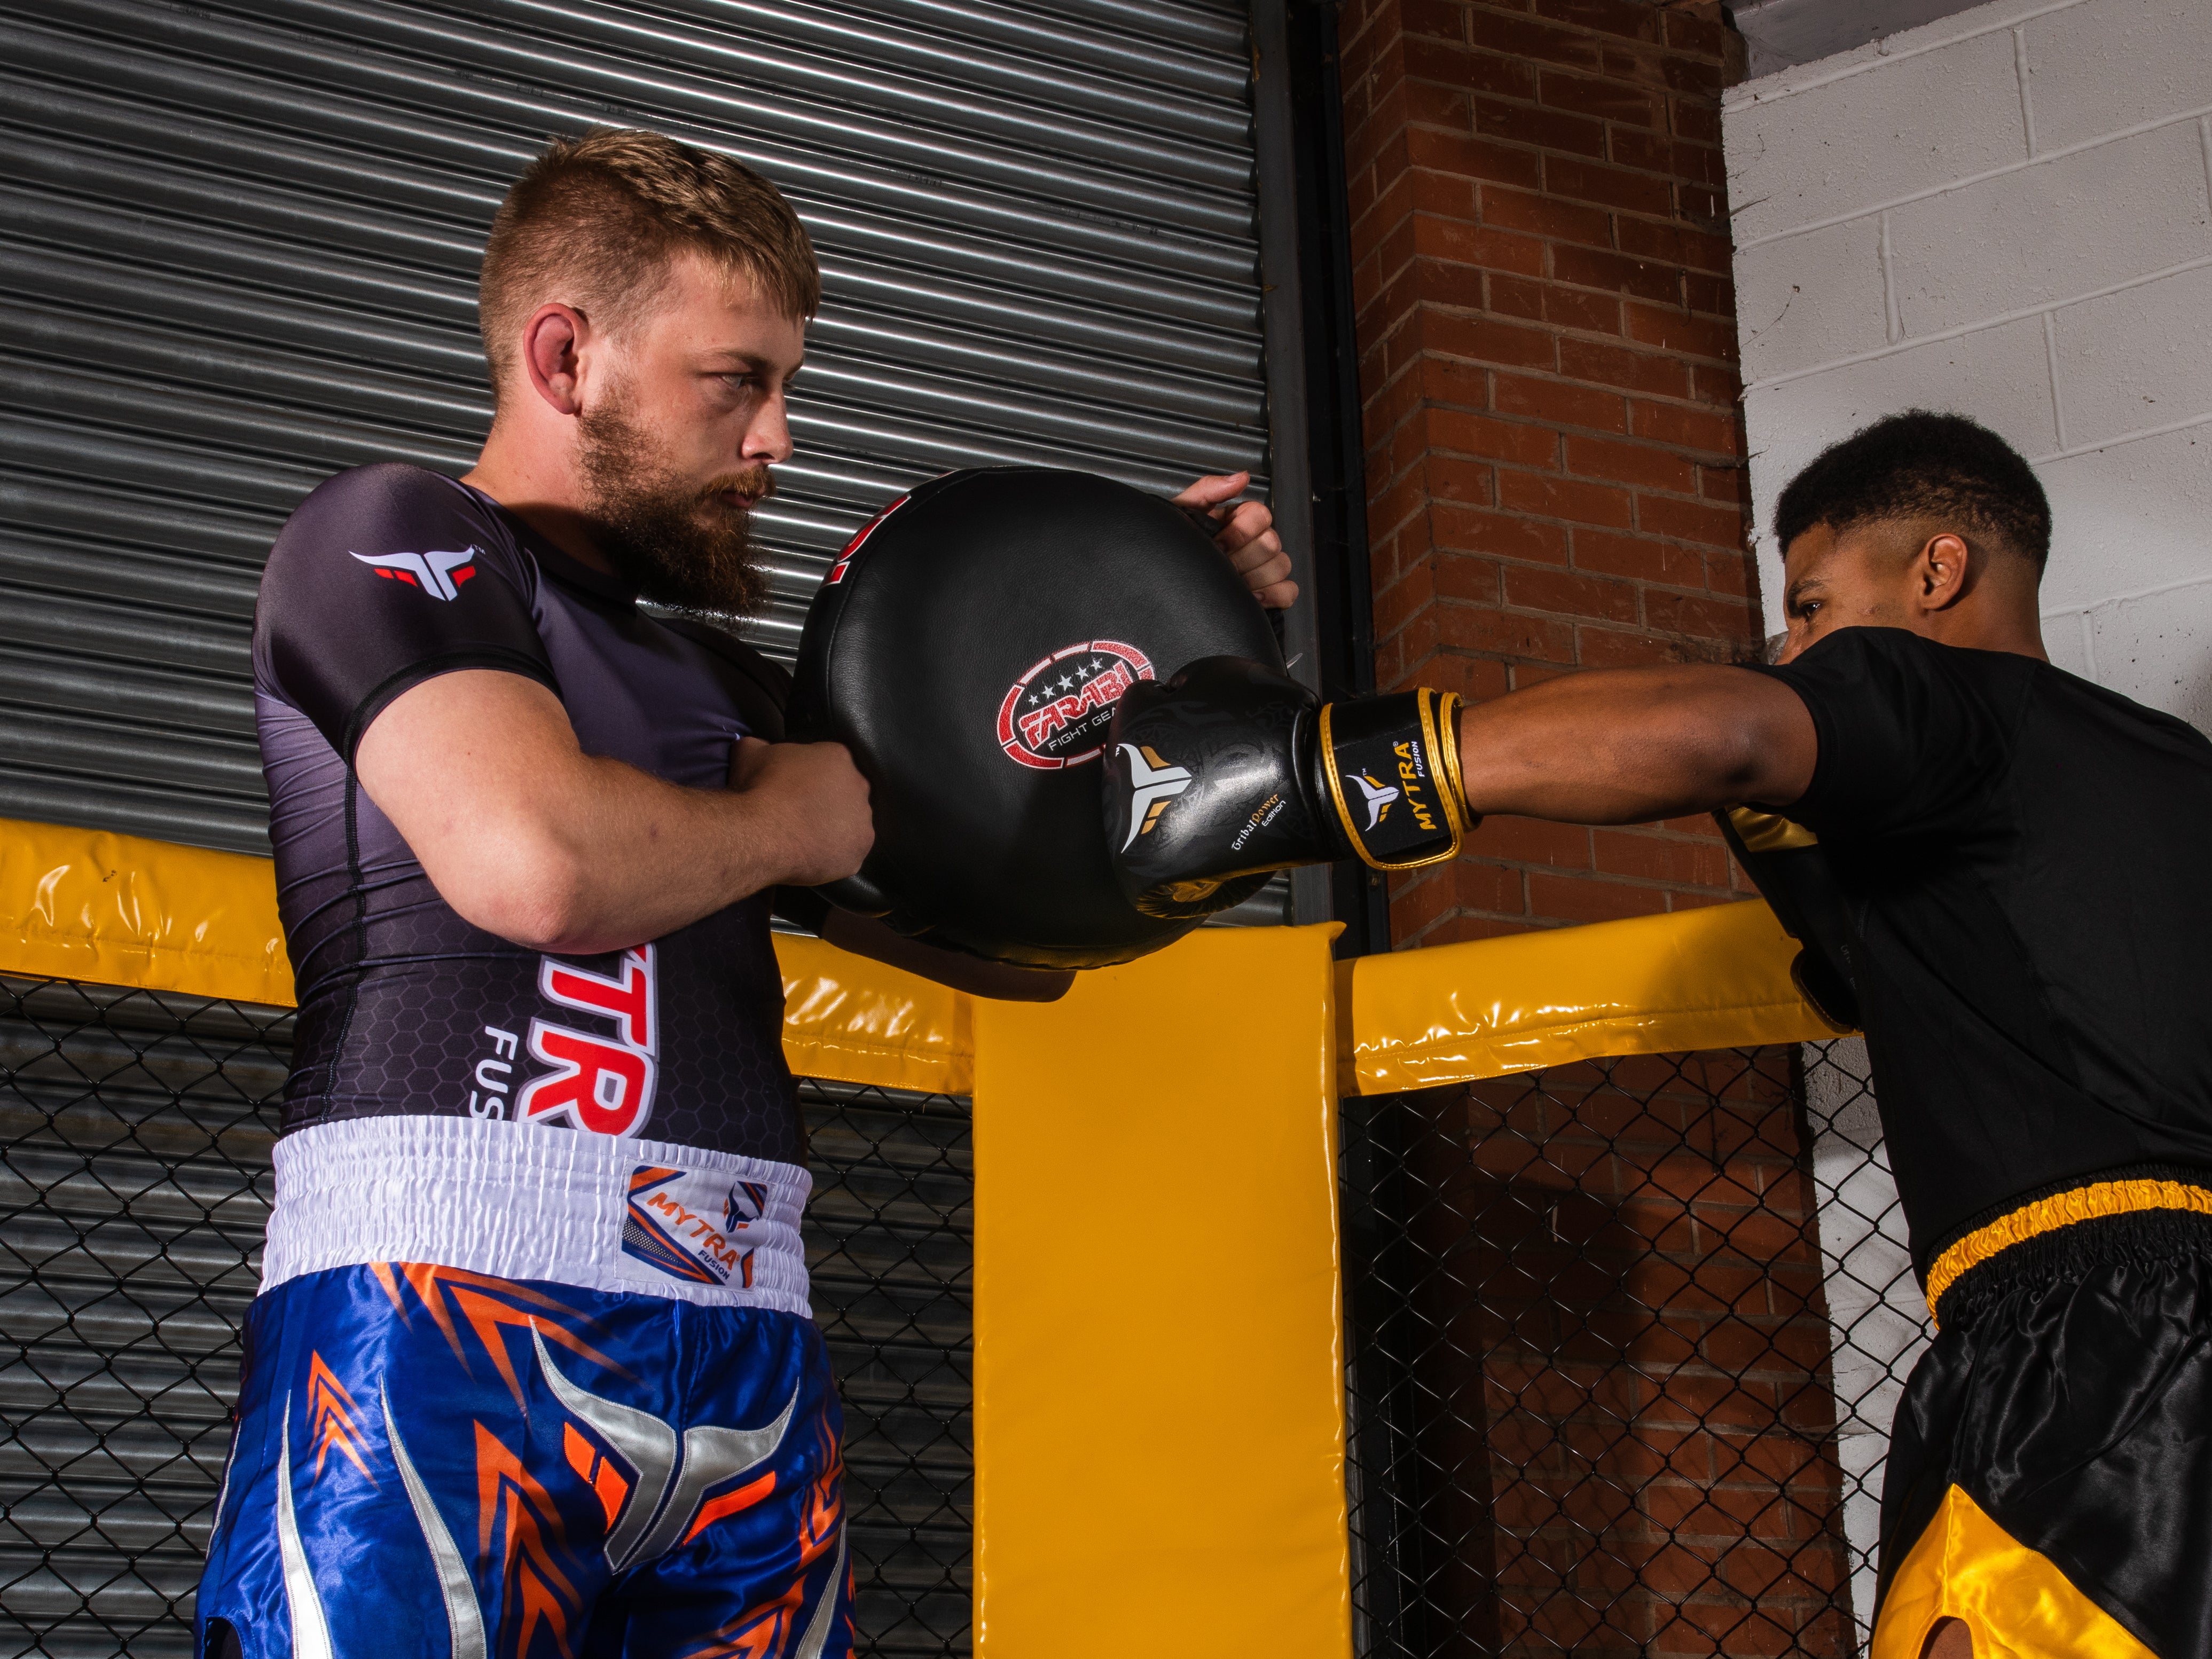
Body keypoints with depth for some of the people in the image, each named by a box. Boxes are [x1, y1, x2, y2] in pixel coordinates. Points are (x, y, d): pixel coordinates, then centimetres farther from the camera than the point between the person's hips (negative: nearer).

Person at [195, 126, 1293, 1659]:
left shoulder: (712, 675, 24)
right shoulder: (390, 537, 3)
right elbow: (538, 862, -18)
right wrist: (785, 822, 2)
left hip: (748, 1357, 7)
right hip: (443, 1314, -6)